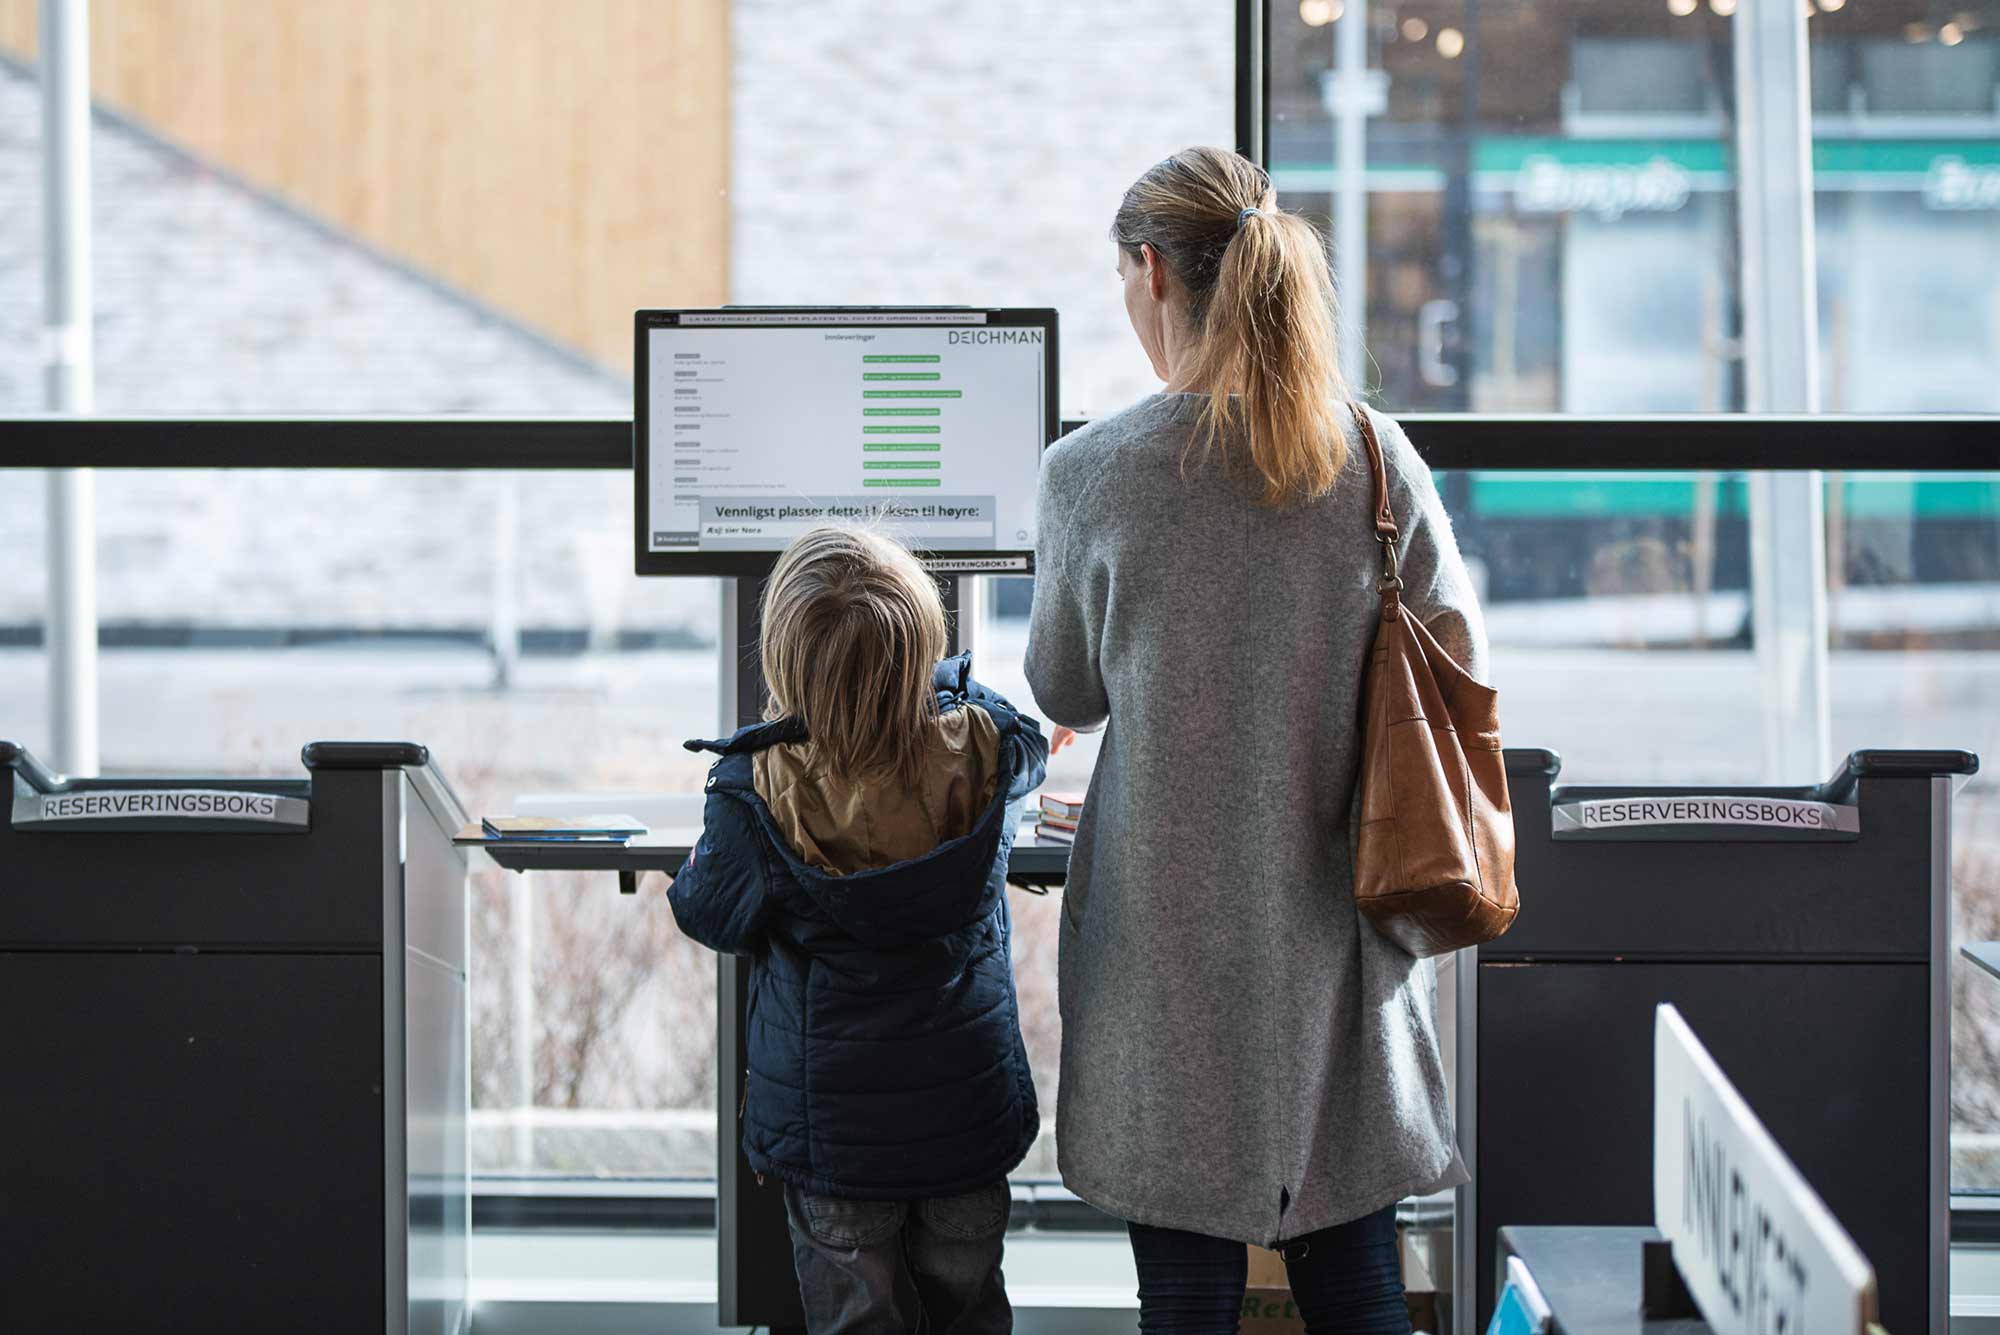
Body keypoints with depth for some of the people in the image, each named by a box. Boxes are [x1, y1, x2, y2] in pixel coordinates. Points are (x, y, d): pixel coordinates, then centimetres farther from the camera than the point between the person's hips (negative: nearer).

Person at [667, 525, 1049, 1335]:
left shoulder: (761, 794, -22)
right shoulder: (982, 751, -15)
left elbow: (711, 915, -6)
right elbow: (1029, 739, 12)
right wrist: (924, 684, 27)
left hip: (837, 1133, -2)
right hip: (970, 1113, 2)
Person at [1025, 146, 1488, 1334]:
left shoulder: (1094, 474, -11)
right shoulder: (1374, 455, -4)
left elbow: (1066, 697, 3)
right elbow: (1461, 671, 1)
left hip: (1171, 930, -2)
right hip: (1340, 925, 3)